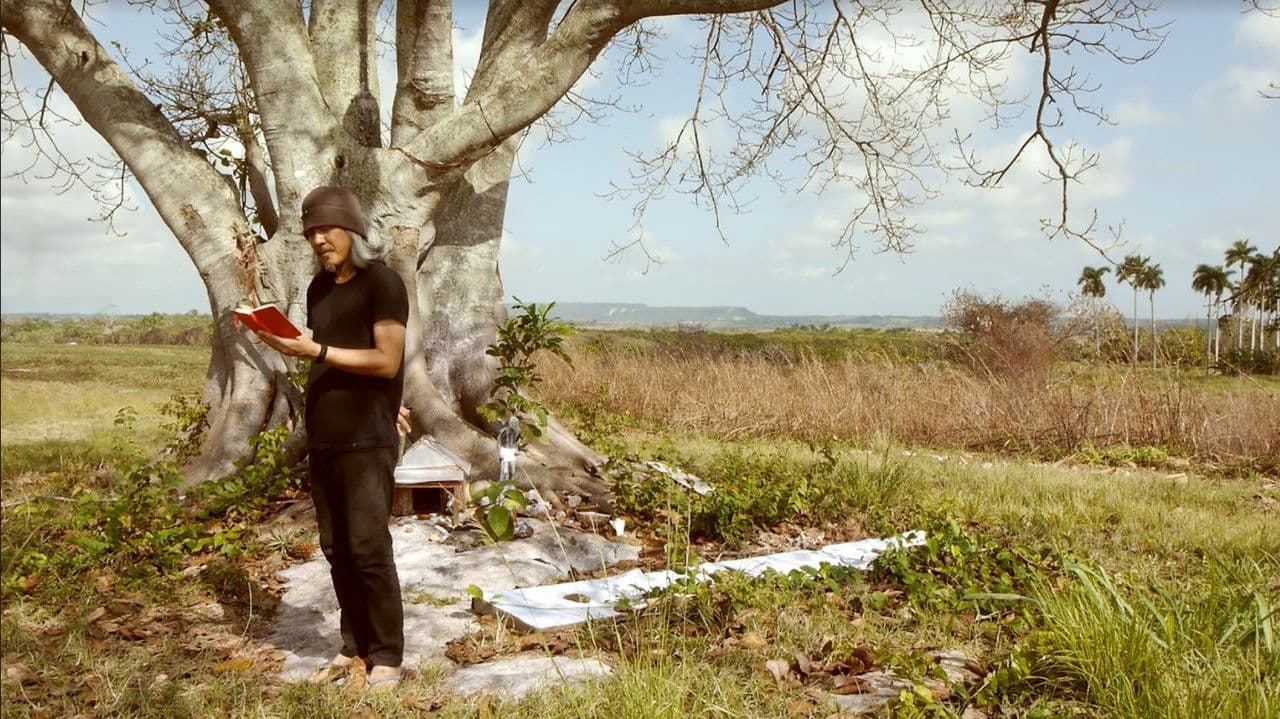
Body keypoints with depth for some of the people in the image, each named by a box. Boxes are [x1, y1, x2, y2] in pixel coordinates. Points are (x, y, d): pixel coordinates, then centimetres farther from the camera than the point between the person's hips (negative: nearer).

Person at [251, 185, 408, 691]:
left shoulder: (382, 282, -6)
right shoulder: (319, 287, 16)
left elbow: (386, 362, -14)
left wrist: (316, 351, -18)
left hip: (367, 442, -7)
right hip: (322, 439, 7)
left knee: (369, 550, -6)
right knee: (336, 550, 9)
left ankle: (387, 658, 5)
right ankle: (355, 647, 20)